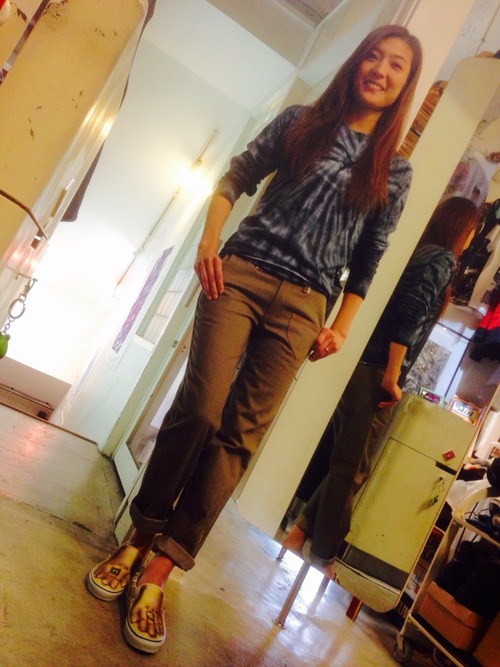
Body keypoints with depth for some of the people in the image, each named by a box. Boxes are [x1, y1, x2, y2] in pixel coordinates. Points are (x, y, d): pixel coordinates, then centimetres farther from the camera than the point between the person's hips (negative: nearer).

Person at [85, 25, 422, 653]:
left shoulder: (393, 171, 14)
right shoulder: (300, 121, 14)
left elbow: (367, 262, 13)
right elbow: (235, 178, 12)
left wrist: (341, 328, 3)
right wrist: (209, 240, -4)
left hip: (302, 305, 1)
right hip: (241, 272, 0)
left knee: (239, 435, -7)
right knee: (200, 407, -12)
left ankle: (159, 568, 2)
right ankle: (137, 539, 7)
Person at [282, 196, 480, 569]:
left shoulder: (419, 252, 19)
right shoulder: (443, 260, -4)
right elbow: (411, 313, -17)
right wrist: (392, 376, -17)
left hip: (358, 369, 8)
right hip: (376, 375, -8)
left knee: (328, 458, 13)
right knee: (351, 471, 1)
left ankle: (299, 533, 21)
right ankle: (323, 557, 13)